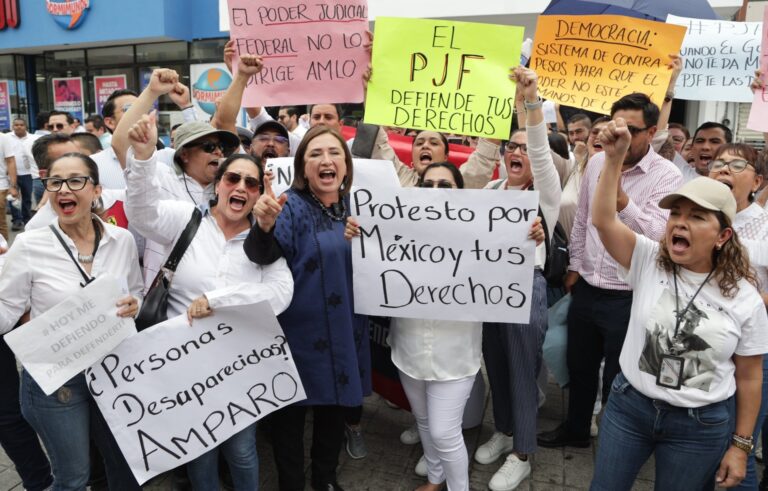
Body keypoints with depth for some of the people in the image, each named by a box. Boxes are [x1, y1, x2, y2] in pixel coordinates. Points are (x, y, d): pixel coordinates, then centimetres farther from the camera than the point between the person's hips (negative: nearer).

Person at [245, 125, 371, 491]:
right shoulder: (292, 206, -11)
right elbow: (264, 255, -31)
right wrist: (264, 226, -51)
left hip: (345, 334, 5)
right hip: (301, 334, -5)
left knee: (335, 407, 21)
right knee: (290, 413, 9)